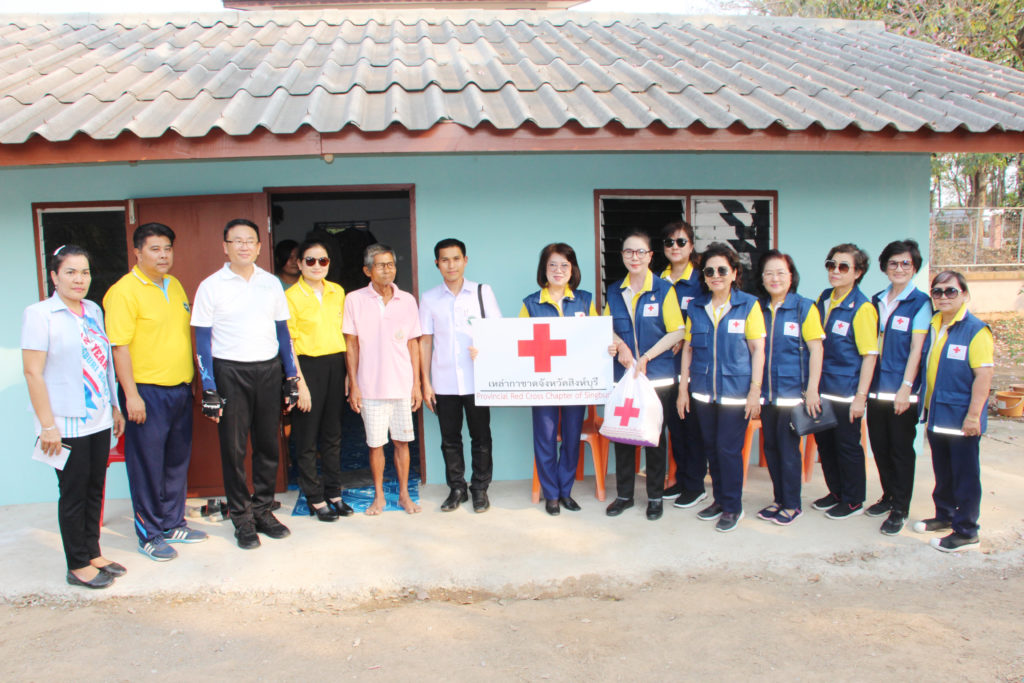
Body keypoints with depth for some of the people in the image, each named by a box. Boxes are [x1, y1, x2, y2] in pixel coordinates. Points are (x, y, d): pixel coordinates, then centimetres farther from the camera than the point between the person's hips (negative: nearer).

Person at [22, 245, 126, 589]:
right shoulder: (39, 314, -10)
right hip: (66, 425, -6)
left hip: (99, 420, 6)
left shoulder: (94, 310, 10)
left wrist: (115, 407, 16)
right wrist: (47, 425, -16)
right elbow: (33, 372, -13)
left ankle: (93, 553, 28)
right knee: (73, 493, 4)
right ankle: (78, 566, 17)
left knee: (95, 489, 14)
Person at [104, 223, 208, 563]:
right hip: (147, 393, -7)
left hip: (180, 390, 7)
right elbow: (120, 346, -15)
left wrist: (190, 381, 19)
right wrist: (131, 394, -18)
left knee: (177, 460, 15)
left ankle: (173, 524, 28)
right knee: (147, 465, 2)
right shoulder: (124, 291, -11)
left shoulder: (175, 286, 12)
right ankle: (149, 535, 15)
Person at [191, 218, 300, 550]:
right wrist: (209, 388, -8)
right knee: (234, 449, 3)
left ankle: (263, 510, 22)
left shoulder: (271, 283, 9)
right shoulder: (211, 286, -1)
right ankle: (241, 517, 15)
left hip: (268, 369, 3)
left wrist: (291, 376, 9)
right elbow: (203, 340, -2)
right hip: (230, 371, -3)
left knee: (268, 445, 8)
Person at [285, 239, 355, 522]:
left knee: (333, 434, 13)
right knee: (308, 438, 3)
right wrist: (299, 383, -14)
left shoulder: (337, 292, 9)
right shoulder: (292, 296, -7)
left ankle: (334, 493, 24)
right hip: (308, 366, -5)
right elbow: (288, 343, -9)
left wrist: (349, 371, 8)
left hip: (336, 364, 5)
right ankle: (315, 499, 15)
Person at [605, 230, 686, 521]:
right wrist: (620, 346, -8)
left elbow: (677, 332, -6)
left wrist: (646, 357, -14)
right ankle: (624, 494, 21)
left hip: (657, 376, -3)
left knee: (655, 436, 5)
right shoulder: (614, 292, 8)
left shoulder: (663, 289, -4)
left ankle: (655, 496, 20)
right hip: (622, 375, 3)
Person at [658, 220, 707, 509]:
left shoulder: (700, 280, -5)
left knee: (692, 425, 2)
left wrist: (684, 341, -15)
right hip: (666, 364, 5)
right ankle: (681, 479, 25)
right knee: (673, 423, 12)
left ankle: (695, 485, 13)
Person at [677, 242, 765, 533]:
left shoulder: (749, 304, -3)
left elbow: (758, 349, -4)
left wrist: (755, 391, -9)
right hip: (703, 392, 4)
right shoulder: (696, 307, 6)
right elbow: (687, 348, 9)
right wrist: (683, 389, 6)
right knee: (711, 447, 12)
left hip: (736, 392, -4)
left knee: (728, 448, -3)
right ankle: (719, 499, 28)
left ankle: (732, 507, 13)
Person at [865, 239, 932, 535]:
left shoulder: (920, 302, -5)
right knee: (879, 445, 12)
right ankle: (888, 497, 29)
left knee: (901, 448, 2)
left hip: (902, 389, -5)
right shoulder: (878, 301, 11)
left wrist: (906, 388, -16)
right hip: (876, 386, 5)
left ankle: (900, 509, 12)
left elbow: (916, 348, -11)